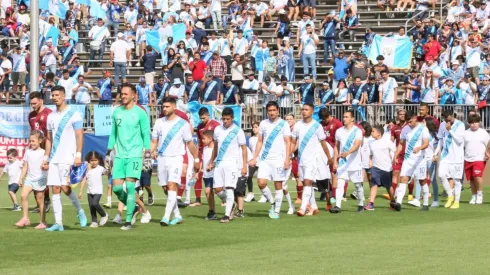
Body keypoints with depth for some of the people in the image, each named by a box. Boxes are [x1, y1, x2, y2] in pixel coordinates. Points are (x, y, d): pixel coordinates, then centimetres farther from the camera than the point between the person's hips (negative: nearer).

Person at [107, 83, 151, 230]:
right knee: (116, 187, -2)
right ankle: (132, 207, 23)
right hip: (119, 156, 5)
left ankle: (128, 221, -6)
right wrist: (108, 152, 15)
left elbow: (146, 134, -2)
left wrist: (147, 154, -8)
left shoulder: (140, 113, -4)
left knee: (130, 186, -11)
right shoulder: (117, 112, 10)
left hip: (135, 155, -5)